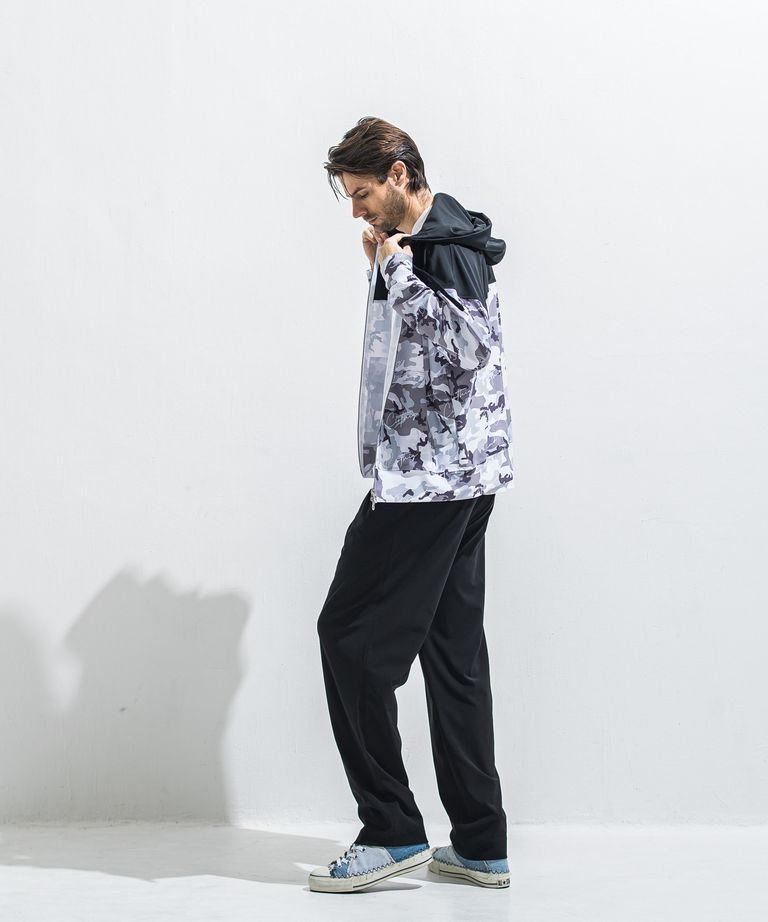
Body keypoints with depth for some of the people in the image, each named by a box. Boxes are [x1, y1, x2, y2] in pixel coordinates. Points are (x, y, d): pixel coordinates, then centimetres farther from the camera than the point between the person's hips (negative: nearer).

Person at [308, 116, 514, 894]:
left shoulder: (446, 245, -12)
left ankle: (393, 833, 1)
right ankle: (480, 846, 15)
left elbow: (470, 342, -26)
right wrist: (385, 271, 13)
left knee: (350, 633, -5)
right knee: (452, 648, 10)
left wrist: (399, 271, -20)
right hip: (459, 478, 11)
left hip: (429, 474, -11)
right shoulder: (421, 244, 19)